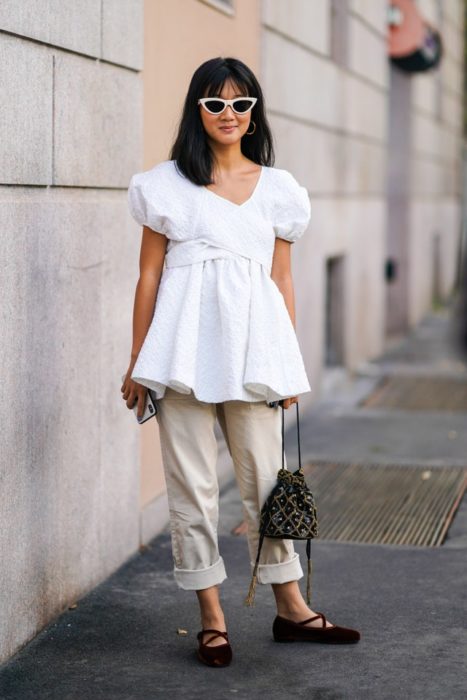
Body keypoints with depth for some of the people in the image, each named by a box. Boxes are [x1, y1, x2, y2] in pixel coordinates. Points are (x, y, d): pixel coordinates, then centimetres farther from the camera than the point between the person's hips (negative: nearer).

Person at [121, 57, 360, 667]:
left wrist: (290, 361, 9)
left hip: (253, 345, 2)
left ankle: (290, 607, 20)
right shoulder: (168, 184, 4)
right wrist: (137, 362, 2)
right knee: (193, 484, 2)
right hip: (185, 343, -2)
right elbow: (150, 274, 4)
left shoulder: (276, 187, 12)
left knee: (266, 477, 8)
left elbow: (282, 278, 13)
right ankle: (211, 617, 13)